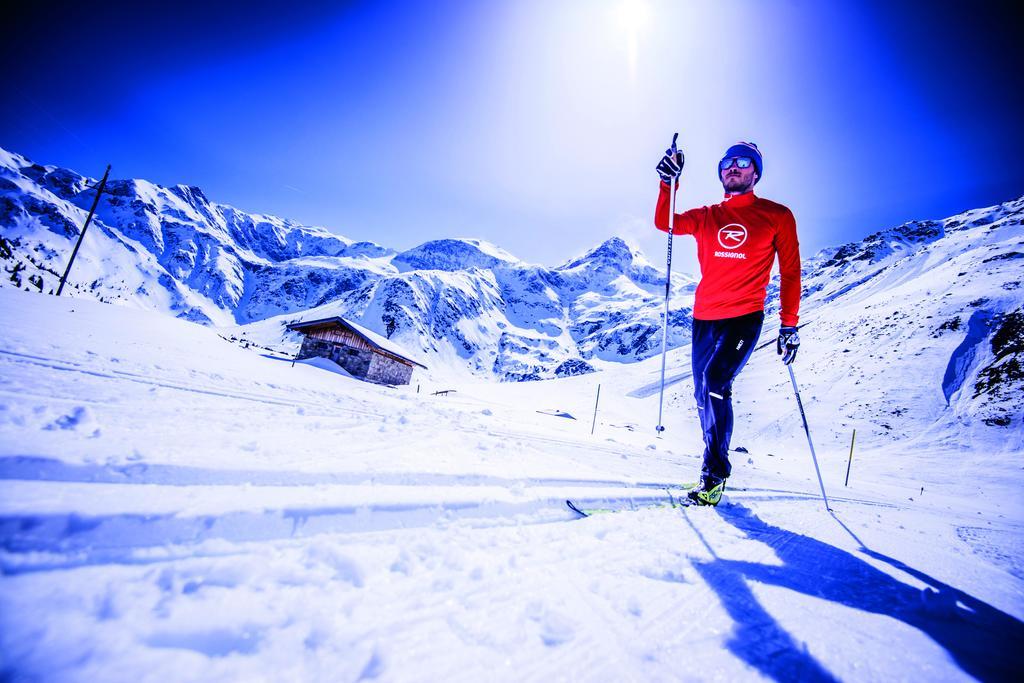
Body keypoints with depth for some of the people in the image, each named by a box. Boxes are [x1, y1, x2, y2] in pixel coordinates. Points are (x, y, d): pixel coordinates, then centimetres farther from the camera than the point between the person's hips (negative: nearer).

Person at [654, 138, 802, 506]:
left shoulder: (777, 216, 5)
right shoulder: (705, 217, 14)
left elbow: (790, 272, 5)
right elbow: (664, 223, -1)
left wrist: (789, 324, 0)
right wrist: (669, 182, -12)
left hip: (744, 318, -4)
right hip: (704, 319, 5)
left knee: (715, 383, -22)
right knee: (703, 393, 8)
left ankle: (714, 474, -8)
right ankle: (715, 464, 27)